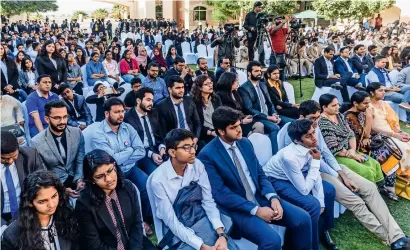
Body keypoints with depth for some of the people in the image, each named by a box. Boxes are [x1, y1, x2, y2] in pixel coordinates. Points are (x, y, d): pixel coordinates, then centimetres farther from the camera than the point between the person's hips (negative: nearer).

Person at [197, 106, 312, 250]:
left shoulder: (245, 143, 7)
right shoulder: (207, 155, -14)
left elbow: (260, 174, 10)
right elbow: (220, 194, -18)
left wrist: (273, 197, -9)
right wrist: (256, 210, -21)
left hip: (260, 197, 7)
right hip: (237, 208, -6)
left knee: (303, 218, -7)